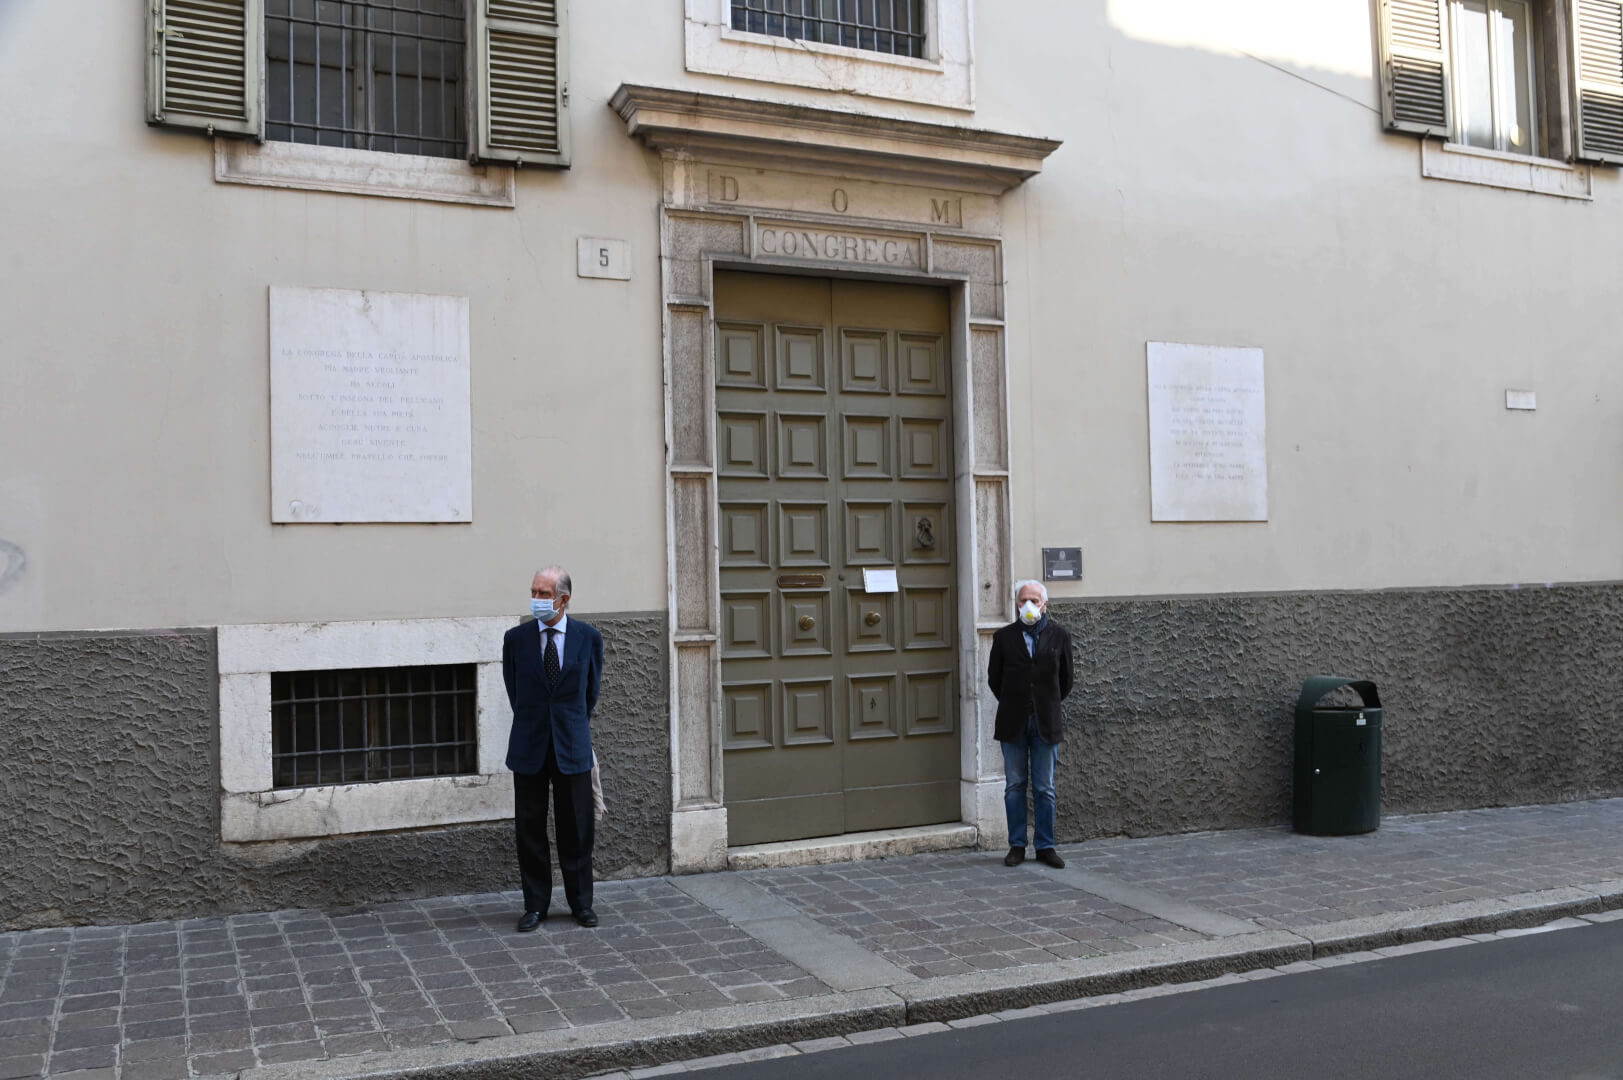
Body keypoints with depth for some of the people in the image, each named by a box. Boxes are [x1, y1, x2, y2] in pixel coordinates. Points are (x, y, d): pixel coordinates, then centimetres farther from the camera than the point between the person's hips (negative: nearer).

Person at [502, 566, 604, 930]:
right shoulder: (516, 638, -2)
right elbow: (514, 691, 11)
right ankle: (535, 904, 18)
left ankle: (581, 902, 20)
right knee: (529, 829, 6)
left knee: (576, 829, 7)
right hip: (529, 748, 1)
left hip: (572, 747, 0)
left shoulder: (588, 637, -2)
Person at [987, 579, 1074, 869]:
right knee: (1014, 786, 5)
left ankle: (1045, 847, 12)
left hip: (1045, 722, 0)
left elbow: (1065, 678, 10)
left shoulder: (1059, 635, 1)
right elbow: (994, 677, 10)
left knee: (1045, 789, 4)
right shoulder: (1004, 636, 1)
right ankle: (1017, 846, 13)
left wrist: (1049, 705, 11)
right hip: (1013, 723, 0)